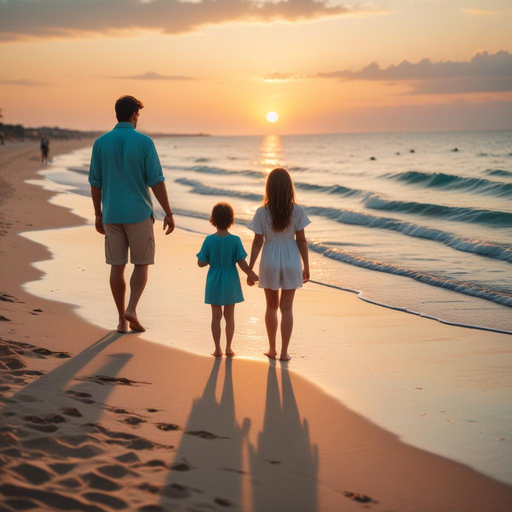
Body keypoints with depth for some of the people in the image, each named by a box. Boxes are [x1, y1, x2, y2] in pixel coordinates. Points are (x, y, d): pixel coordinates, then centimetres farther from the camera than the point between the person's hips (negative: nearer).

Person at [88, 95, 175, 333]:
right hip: (138, 213, -3)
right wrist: (168, 213, -4)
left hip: (111, 215, 3)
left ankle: (122, 319, 13)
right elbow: (156, 181, -10)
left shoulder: (101, 142, 1)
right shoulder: (144, 142, -9)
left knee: (117, 266, 9)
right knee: (141, 264, 10)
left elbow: (95, 182, 4)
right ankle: (131, 310, -7)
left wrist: (98, 214, 14)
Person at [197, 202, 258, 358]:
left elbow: (201, 263, -8)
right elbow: (242, 264, -12)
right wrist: (252, 276, 3)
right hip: (230, 282, 0)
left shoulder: (209, 240, -12)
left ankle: (217, 349, 12)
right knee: (229, 316, 13)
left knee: (216, 316, 10)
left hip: (214, 283, 0)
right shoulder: (235, 240, -13)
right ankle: (228, 348, 15)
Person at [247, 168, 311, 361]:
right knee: (287, 308, 8)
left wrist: (250, 269, 0)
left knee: (271, 306, 17)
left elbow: (257, 242, -8)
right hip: (291, 261, 0)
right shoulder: (297, 211, -10)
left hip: (270, 262, 0)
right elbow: (301, 240, -5)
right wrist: (306, 267, 5)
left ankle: (272, 349, 25)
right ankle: (284, 352, 9)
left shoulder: (262, 212, -11)